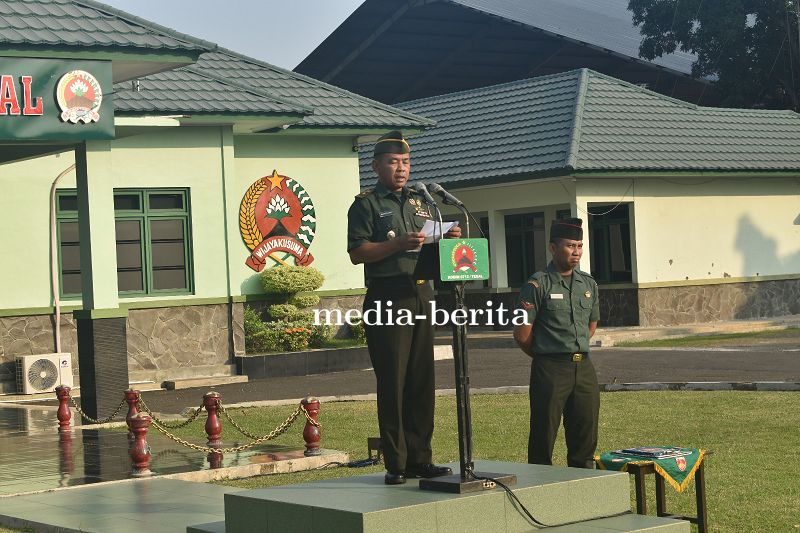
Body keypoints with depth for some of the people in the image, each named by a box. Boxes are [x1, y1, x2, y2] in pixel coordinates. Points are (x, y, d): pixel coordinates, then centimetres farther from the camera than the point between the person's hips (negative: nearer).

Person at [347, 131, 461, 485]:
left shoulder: (419, 203, 21)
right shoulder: (366, 205, 2)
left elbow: (433, 252, 24)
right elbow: (356, 253, -9)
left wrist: (448, 239, 2)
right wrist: (399, 243, -18)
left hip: (422, 295, 6)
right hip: (387, 300, -6)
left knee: (422, 381, 6)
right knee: (392, 384, -4)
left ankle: (420, 459, 13)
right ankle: (396, 464, 0)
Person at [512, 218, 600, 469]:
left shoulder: (588, 284, 12)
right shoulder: (538, 285, -7)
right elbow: (521, 333, -6)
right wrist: (546, 356, 6)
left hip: (584, 366, 6)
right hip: (550, 371, -6)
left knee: (585, 436, 8)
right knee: (543, 435, -4)